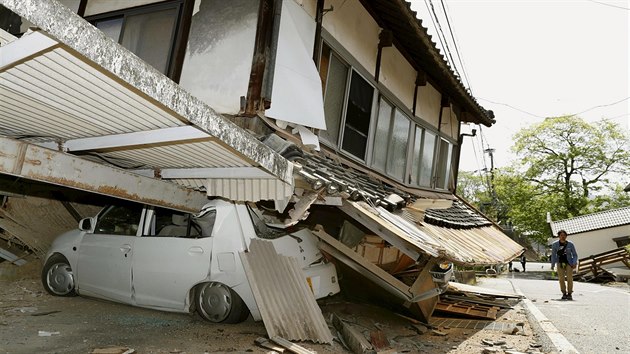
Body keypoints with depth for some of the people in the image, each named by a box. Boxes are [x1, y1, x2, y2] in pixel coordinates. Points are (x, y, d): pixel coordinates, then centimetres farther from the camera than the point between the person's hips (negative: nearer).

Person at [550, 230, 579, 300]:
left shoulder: (570, 244, -4)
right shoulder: (555, 244, -2)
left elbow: (575, 255, 3)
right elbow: (553, 255, 5)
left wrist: (574, 263, -11)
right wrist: (552, 265, 1)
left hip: (569, 263, -1)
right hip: (560, 263, 1)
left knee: (569, 278, -8)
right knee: (561, 278, -4)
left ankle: (569, 294, 3)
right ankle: (564, 293, 8)